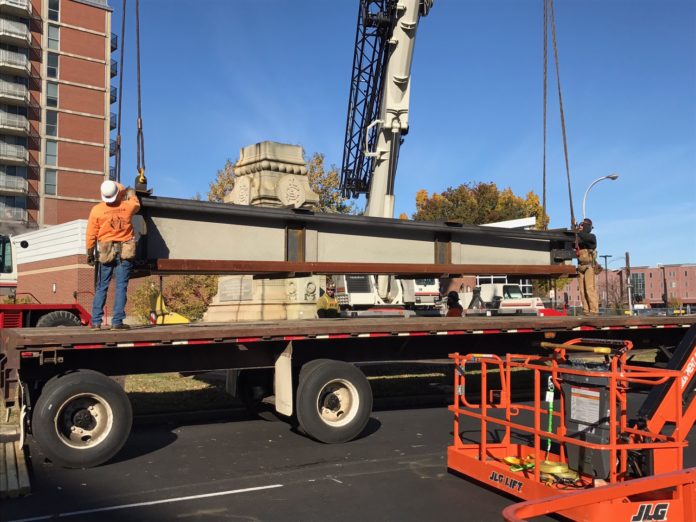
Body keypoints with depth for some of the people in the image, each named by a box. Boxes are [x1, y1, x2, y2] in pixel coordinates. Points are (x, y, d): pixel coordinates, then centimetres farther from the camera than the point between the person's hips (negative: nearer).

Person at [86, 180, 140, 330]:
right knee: (121, 286, 0)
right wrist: (131, 194, 42)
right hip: (125, 252, 0)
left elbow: (91, 234, -3)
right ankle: (117, 322, -3)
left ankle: (96, 321, 9)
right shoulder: (128, 206, -3)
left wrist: (90, 253, 6)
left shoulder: (96, 210, -6)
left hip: (106, 252, 0)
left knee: (101, 287, 9)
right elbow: (137, 204, 23)